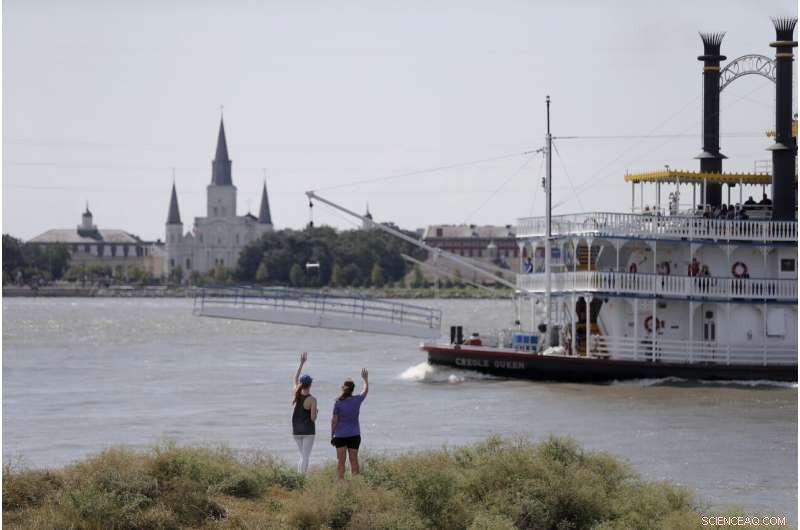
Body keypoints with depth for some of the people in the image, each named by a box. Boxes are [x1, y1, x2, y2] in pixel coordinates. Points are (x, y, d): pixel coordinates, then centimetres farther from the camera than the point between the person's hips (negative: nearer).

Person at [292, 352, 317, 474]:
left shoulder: (297, 394, -1)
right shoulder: (312, 400, -15)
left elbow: (295, 378, 16)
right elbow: (313, 418, -16)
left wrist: (302, 363, 20)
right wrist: (315, 412, 7)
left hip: (296, 431, 5)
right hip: (308, 431, -5)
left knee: (303, 456, 17)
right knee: (305, 457, -4)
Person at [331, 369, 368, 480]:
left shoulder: (338, 403, -11)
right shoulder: (357, 400, -5)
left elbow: (334, 420, -7)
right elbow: (365, 391, 16)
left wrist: (332, 435, 3)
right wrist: (366, 379, 33)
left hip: (340, 435, -2)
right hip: (354, 435, 2)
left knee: (341, 461, 2)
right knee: (354, 460, 8)